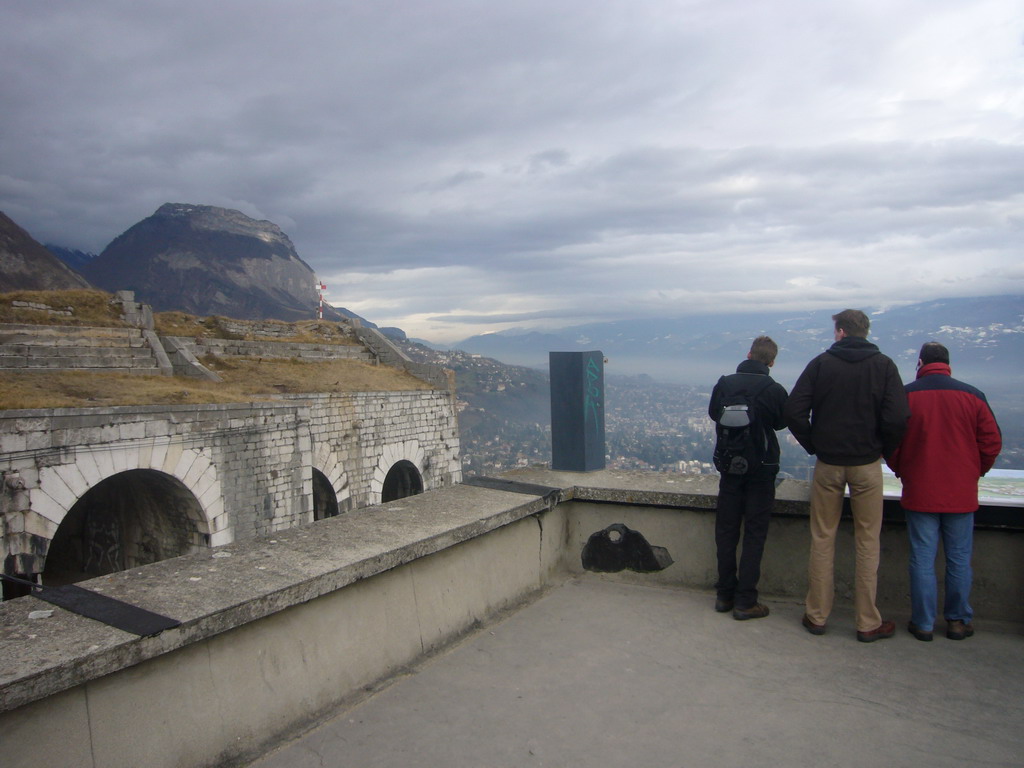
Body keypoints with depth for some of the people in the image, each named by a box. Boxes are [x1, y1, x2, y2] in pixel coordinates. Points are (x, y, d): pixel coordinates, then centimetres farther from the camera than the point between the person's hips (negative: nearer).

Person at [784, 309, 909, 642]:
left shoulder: (821, 363, -2)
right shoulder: (883, 365, -2)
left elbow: (793, 411, -9)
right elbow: (897, 418, -13)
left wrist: (813, 446, 3)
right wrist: (884, 451, 3)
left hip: (827, 464, 0)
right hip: (867, 465, 0)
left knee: (822, 540, 10)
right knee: (867, 543, 8)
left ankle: (816, 616, 18)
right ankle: (868, 623, 16)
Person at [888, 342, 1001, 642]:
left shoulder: (904, 395, -6)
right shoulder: (972, 396, -2)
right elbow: (992, 442, 2)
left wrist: (901, 472, 13)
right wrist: (975, 471, 17)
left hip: (919, 492, -1)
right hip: (961, 493, 1)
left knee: (922, 559, 6)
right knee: (959, 559, 12)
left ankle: (923, 623, 13)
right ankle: (958, 621, 22)